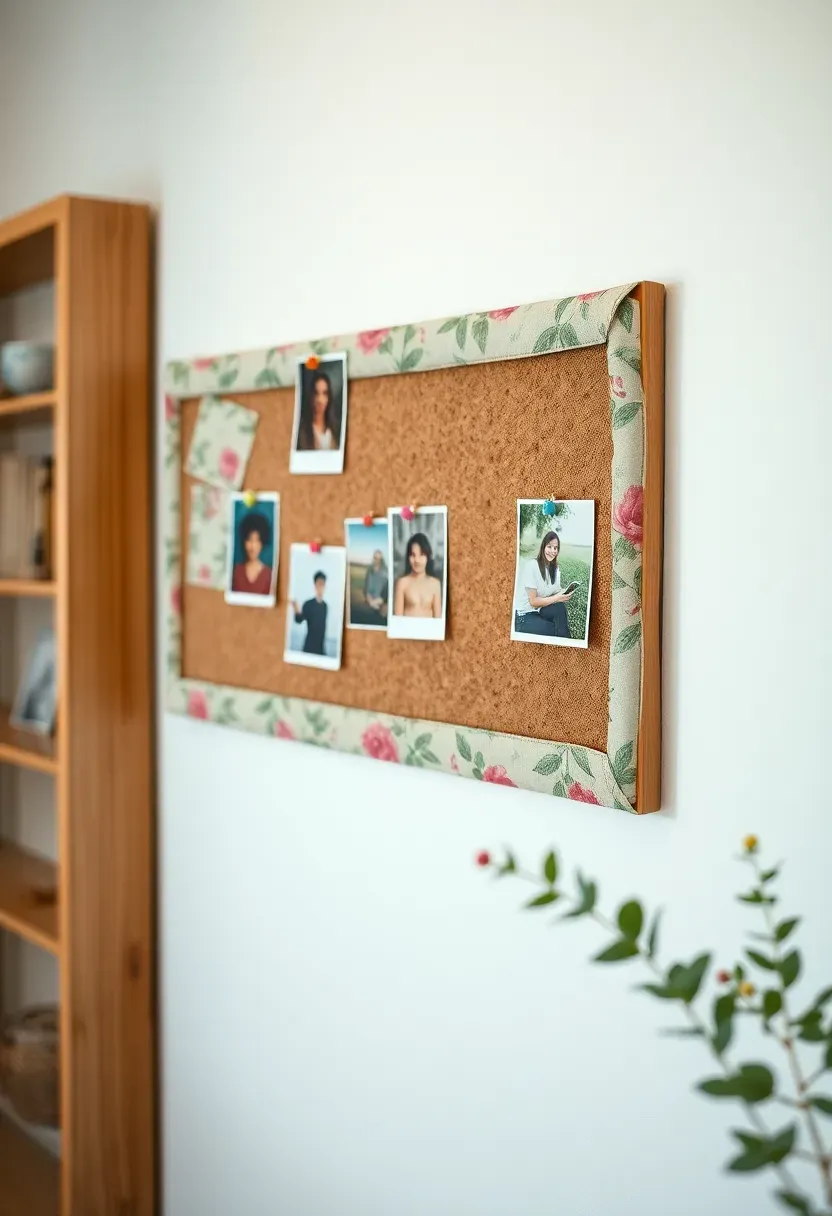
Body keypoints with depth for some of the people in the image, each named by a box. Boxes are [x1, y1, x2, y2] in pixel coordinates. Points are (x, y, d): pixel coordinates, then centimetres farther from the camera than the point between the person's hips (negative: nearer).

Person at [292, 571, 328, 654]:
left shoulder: (325, 606, 7)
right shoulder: (308, 604, -6)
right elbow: (299, 620, -17)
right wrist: (297, 612, -38)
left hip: (321, 647, 4)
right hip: (309, 646, -4)